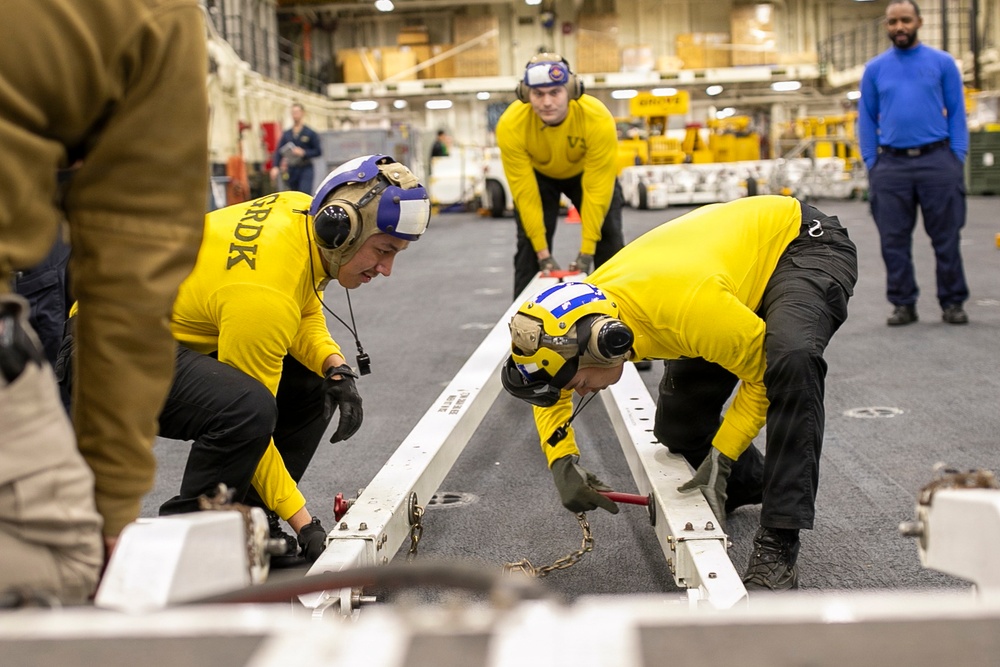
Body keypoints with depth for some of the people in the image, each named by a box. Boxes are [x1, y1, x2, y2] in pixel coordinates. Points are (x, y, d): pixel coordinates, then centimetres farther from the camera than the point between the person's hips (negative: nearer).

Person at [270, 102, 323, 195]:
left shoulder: (310, 133, 1)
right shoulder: (286, 134, 10)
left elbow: (318, 151, 0)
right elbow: (278, 151, 6)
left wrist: (304, 152, -15)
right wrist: (275, 167, -8)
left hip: (305, 170, -4)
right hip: (291, 171, 4)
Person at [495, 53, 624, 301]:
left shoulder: (598, 119, -37)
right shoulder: (510, 125, -35)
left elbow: (597, 189, -31)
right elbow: (525, 193, -28)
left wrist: (587, 249, -29)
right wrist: (542, 251, -25)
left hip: (588, 172, 0)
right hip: (537, 175, 0)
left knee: (610, 242, -4)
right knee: (529, 247, -8)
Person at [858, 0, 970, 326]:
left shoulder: (942, 63, 5)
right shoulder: (875, 69, 9)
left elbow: (956, 113, 4)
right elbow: (867, 119, 10)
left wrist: (958, 157, -3)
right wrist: (871, 163, 2)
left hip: (937, 160, -1)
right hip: (891, 164, 2)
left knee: (947, 237, 2)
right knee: (894, 241, 4)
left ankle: (952, 302, 11)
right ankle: (903, 303, 14)